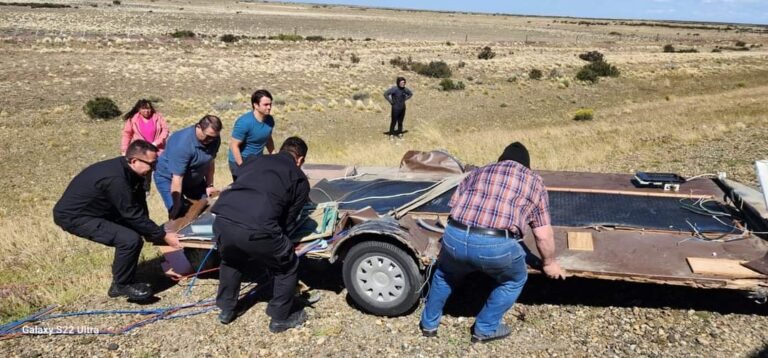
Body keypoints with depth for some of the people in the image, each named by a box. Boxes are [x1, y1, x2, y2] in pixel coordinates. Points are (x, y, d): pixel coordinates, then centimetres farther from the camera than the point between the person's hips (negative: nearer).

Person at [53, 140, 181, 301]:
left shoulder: (126, 169, -3)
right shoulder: (115, 179, -31)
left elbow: (139, 208, 7)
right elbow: (134, 215, -26)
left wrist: (156, 232, 5)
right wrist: (163, 236, -19)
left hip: (93, 210, 10)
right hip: (73, 216, -10)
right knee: (130, 239, -23)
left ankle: (122, 280, 22)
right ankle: (122, 285, -2)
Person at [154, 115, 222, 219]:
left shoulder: (214, 139, -16)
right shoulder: (182, 144, -35)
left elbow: (210, 162, 0)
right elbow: (177, 178, -35)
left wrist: (209, 185, -2)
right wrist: (176, 207, -33)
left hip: (194, 179, 6)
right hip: (169, 178, -6)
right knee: (179, 214, -16)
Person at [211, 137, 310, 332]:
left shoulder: (254, 161, 28)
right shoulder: (300, 180, 19)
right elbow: (289, 220, 18)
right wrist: (275, 240, 35)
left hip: (223, 220, 5)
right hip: (256, 228, -5)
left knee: (230, 261, 37)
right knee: (287, 267, 22)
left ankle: (226, 309, 47)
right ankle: (281, 318, 33)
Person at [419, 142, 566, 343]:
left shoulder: (478, 172, 26)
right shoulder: (534, 182, 20)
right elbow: (543, 235, 17)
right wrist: (549, 263, 33)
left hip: (455, 237, 3)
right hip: (497, 245, -3)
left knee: (445, 273, 34)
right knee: (514, 280, 29)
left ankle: (429, 323, 43)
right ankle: (485, 329, 33)